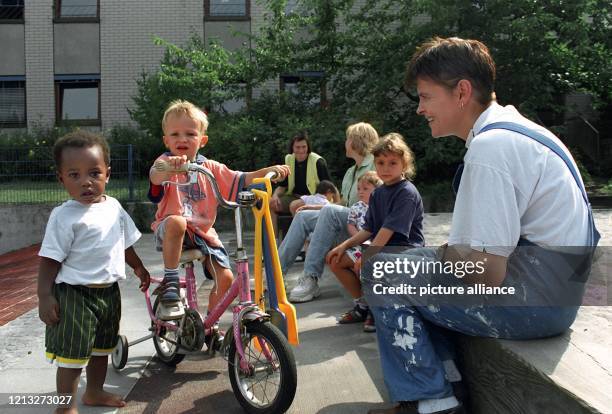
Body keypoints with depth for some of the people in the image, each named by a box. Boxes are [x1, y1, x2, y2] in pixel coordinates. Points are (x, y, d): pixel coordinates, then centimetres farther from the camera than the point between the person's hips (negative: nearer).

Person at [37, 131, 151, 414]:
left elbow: (125, 243, 17)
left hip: (108, 292, 7)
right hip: (74, 294, -7)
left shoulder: (114, 207, 3)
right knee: (72, 355, 2)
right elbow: (50, 260, -16)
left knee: (102, 348, 21)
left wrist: (138, 267, 26)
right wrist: (45, 296, -19)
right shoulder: (64, 216, -17)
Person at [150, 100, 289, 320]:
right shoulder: (165, 162, -6)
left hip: (203, 232, 4)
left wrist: (268, 171, -12)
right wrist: (170, 168, -53)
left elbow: (241, 180, 3)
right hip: (170, 229, -4)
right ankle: (170, 282, -22)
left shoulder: (210, 168, 6)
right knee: (177, 222, -39)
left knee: (225, 278, -5)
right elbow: (155, 177, -29)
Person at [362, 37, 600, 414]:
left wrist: (448, 257, -4)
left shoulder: (489, 148, -22)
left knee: (381, 272, -9)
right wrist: (455, 253, 8)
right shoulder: (513, 127, 10)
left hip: (533, 303, -10)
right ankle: (446, 382, 17)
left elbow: (487, 274, -24)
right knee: (413, 262, 18)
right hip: (554, 290, 10)